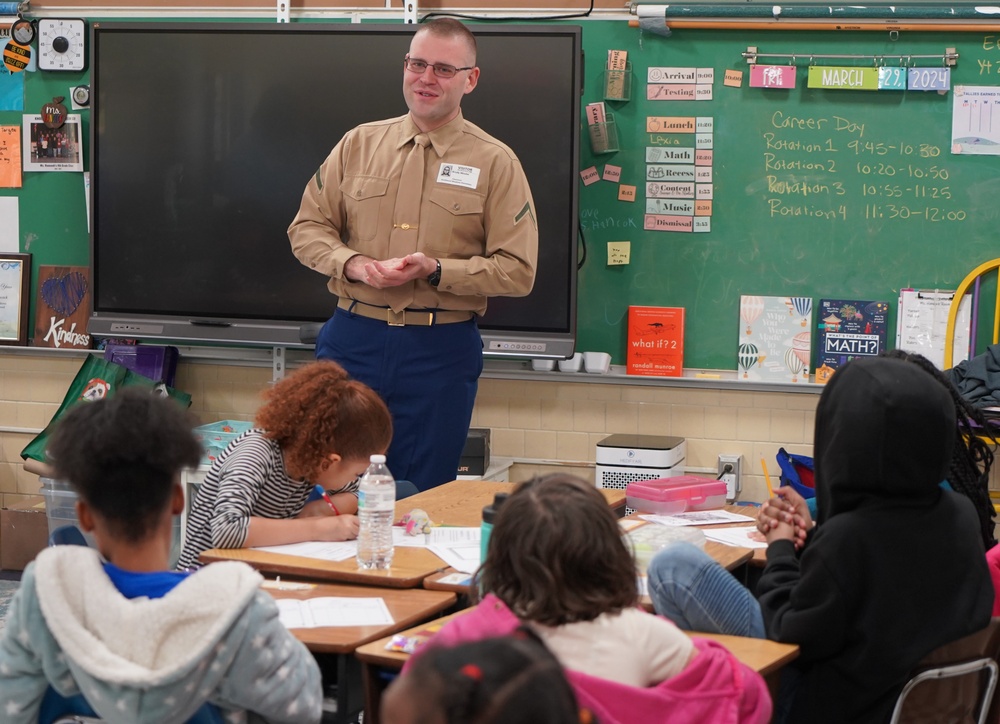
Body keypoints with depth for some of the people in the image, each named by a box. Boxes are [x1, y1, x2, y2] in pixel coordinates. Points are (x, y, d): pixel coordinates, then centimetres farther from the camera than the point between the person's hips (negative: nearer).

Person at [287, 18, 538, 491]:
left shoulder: (495, 163, 0)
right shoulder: (359, 144, 9)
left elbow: (518, 271, -4)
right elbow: (307, 227, 10)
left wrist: (436, 270, -16)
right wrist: (354, 264, -9)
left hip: (442, 351, -2)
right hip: (352, 340, 2)